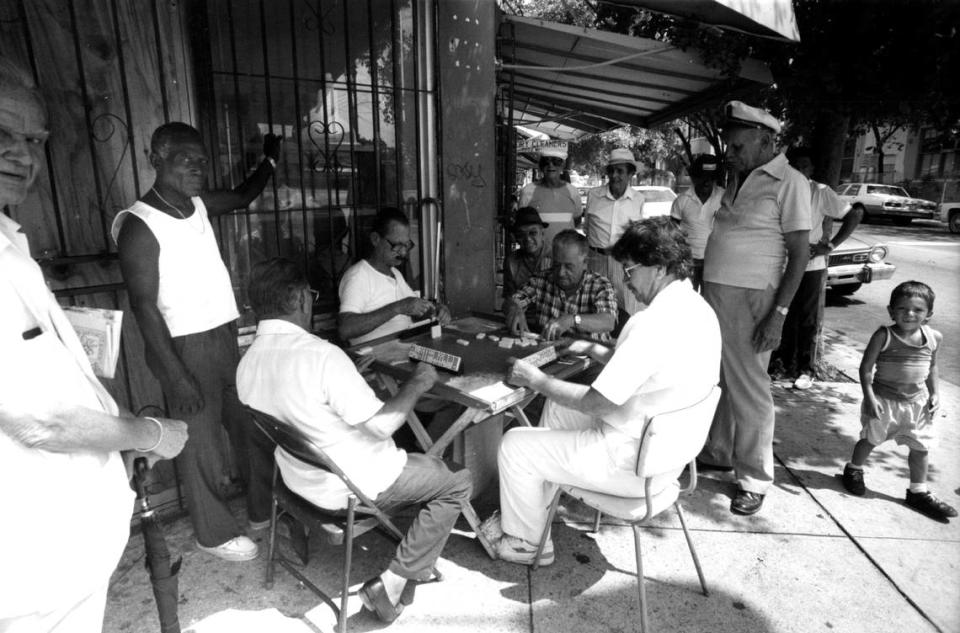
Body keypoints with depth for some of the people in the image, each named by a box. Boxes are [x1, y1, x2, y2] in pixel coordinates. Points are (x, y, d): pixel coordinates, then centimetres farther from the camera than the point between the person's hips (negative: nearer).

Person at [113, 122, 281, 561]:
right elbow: (144, 306, -17)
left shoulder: (198, 205, 5)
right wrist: (175, 375, -19)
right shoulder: (140, 226, -15)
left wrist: (269, 161, 30)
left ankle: (264, 509, 35)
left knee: (252, 427, 16)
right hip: (186, 347, -7)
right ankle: (214, 533, 26)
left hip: (226, 336, 8)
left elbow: (242, 197, 28)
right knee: (201, 444, 7)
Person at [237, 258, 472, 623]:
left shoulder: (247, 362, -4)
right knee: (457, 482, 8)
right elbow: (380, 424, -27)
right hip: (352, 487, -8)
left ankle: (416, 561, 27)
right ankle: (391, 586, 6)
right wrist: (416, 384, -12)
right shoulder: (320, 354, -30)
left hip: (303, 481, 9)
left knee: (415, 461, 29)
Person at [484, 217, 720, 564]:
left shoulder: (653, 323, -29)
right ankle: (528, 514, 33)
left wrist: (535, 380, -13)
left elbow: (594, 403, -25)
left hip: (631, 464, -10)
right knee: (558, 408, 23)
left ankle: (525, 542, 24)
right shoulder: (698, 308, 2)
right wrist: (593, 350, 6)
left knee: (514, 445, 1)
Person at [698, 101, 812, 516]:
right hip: (713, 290, 7)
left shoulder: (788, 182, -7)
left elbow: (799, 253, -10)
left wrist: (778, 313, -16)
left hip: (749, 298, -7)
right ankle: (717, 453, 31)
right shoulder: (736, 177, 14)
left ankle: (754, 479, 13)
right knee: (714, 381, 14)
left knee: (748, 388, 0)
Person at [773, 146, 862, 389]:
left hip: (811, 267, -2)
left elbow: (855, 214, -4)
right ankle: (785, 360, 26)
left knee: (808, 321, 5)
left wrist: (831, 245, -10)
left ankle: (806, 369, 13)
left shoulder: (821, 193, -7)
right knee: (786, 317, 12)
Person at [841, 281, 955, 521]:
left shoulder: (934, 338, -2)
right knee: (871, 440, 11)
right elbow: (866, 367, -13)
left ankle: (918, 492, 27)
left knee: (920, 447, 10)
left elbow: (932, 368, 12)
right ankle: (854, 470, 37)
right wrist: (869, 397, -18)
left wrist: (935, 394, 4)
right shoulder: (884, 336, -16)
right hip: (883, 400, -4)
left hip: (917, 402, 4)